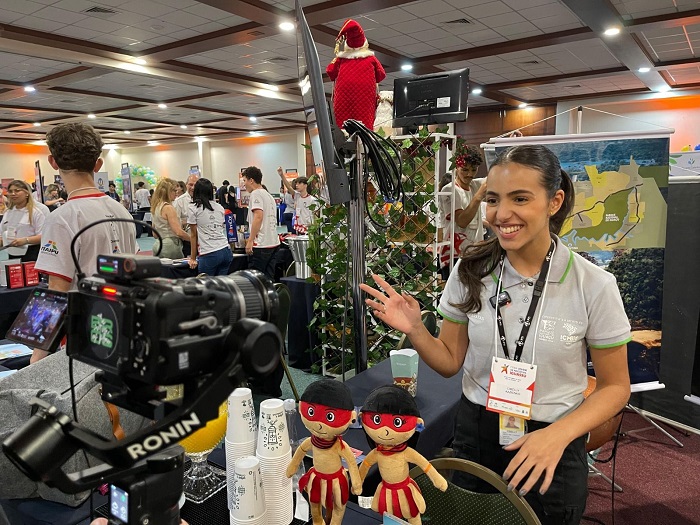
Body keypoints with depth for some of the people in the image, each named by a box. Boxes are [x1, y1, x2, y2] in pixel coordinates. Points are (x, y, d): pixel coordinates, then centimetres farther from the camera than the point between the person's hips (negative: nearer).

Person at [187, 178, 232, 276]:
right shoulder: (220, 207, 14)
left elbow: (193, 235, 4)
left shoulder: (193, 208, 1)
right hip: (227, 252, 5)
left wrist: (193, 258, 10)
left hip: (209, 255, -5)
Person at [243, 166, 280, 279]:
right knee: (269, 279, 11)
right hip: (273, 243, 9)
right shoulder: (268, 195, 19)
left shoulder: (256, 193, -7)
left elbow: (258, 217, -19)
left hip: (262, 245, -9)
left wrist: (250, 241, -18)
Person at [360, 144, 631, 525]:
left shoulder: (594, 285, -15)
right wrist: (415, 331, -21)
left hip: (550, 447, -2)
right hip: (475, 435, 2)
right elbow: (450, 362, -1)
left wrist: (558, 435, -20)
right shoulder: (469, 272, -9)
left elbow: (614, 386, -5)